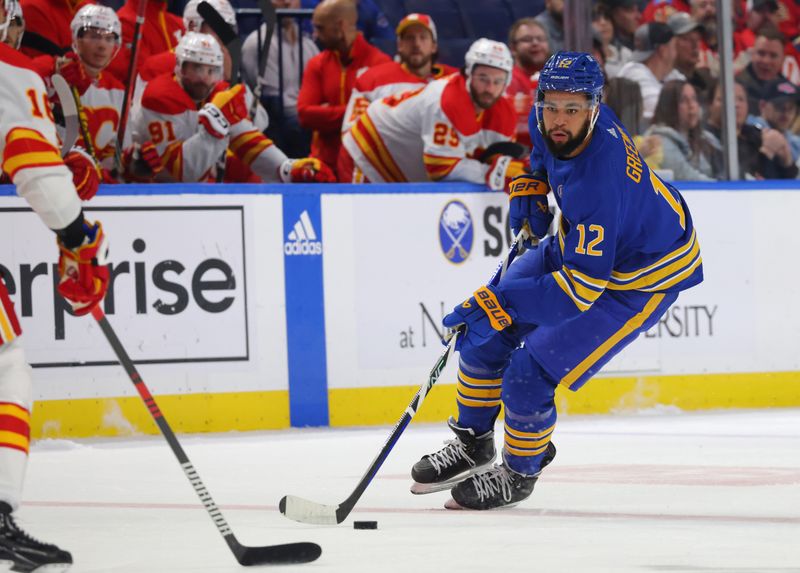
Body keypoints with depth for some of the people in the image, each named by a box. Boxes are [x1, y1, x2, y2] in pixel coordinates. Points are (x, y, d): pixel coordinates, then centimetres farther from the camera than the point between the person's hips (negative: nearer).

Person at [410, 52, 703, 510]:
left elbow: (582, 287, -39)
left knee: (529, 373, -15)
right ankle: (473, 444, 28)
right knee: (489, 330, 6)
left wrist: (500, 304, -41)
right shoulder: (548, 124, -16)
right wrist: (532, 182, 0)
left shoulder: (598, 180, -40)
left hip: (638, 277, -9)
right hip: (580, 243, 9)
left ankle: (519, 473, 13)